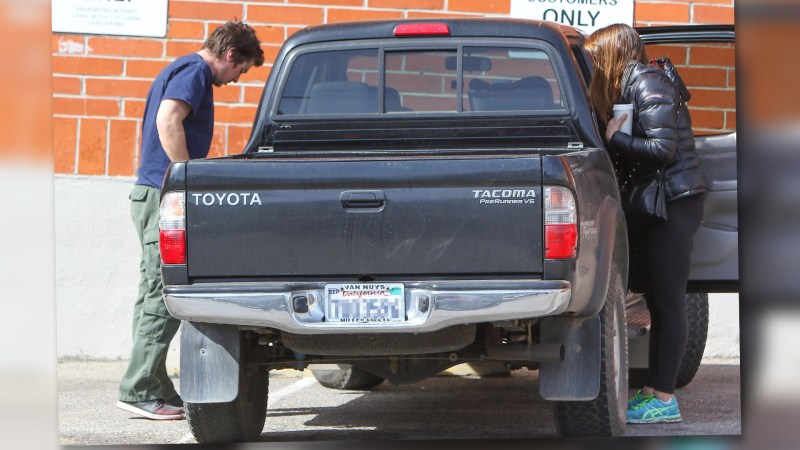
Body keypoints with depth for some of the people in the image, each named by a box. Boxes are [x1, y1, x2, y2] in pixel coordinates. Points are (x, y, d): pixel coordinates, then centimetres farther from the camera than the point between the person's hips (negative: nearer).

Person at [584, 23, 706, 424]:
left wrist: (615, 139, -12)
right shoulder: (634, 85, 15)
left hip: (673, 206, -9)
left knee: (667, 301, -6)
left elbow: (663, 149, -21)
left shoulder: (648, 85, -13)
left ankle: (665, 399, -4)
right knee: (657, 300, 11)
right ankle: (652, 391, 15)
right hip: (655, 206, 9)